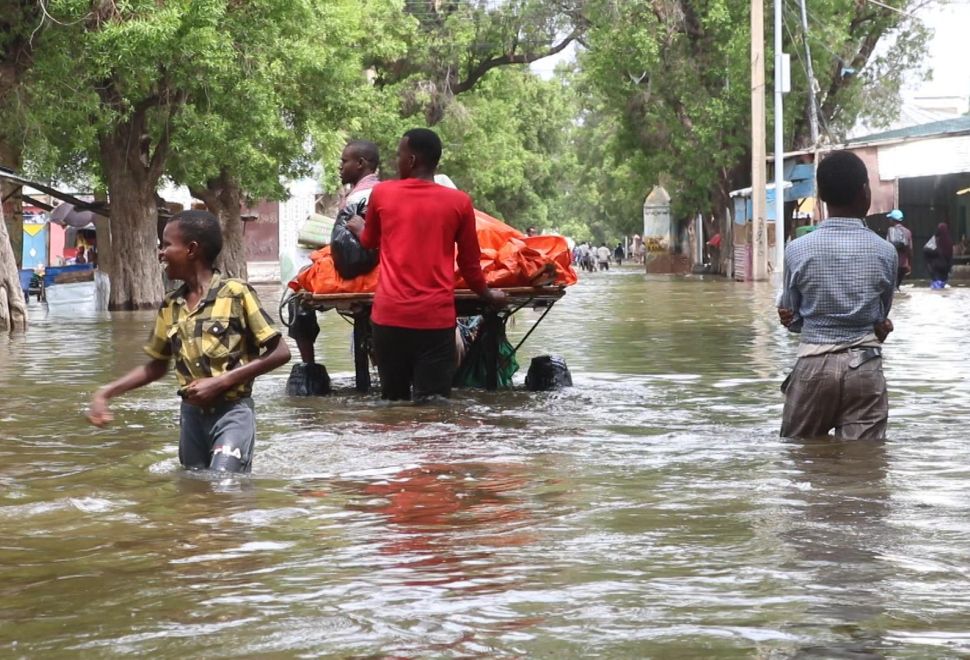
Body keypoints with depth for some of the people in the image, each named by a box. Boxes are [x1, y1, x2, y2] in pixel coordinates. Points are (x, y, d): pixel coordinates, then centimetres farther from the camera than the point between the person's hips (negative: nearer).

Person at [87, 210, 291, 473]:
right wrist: (107, 392, 7)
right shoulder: (170, 306, 7)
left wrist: (221, 382, -15)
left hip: (232, 412, -6)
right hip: (192, 414, 6)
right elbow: (157, 366, 20)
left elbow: (280, 353, -9)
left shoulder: (236, 293, -10)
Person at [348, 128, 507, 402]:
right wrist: (488, 295, 30)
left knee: (394, 402, 11)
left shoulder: (382, 193, 4)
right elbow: (469, 263, 11)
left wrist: (358, 227, 47)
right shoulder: (459, 202, 2)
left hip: (390, 314, 1)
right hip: (436, 317, -1)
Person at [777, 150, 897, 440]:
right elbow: (882, 317, 9)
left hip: (813, 364, 0)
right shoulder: (885, 251, -3)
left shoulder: (798, 250, -5)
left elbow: (792, 319, 5)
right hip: (865, 367, 0)